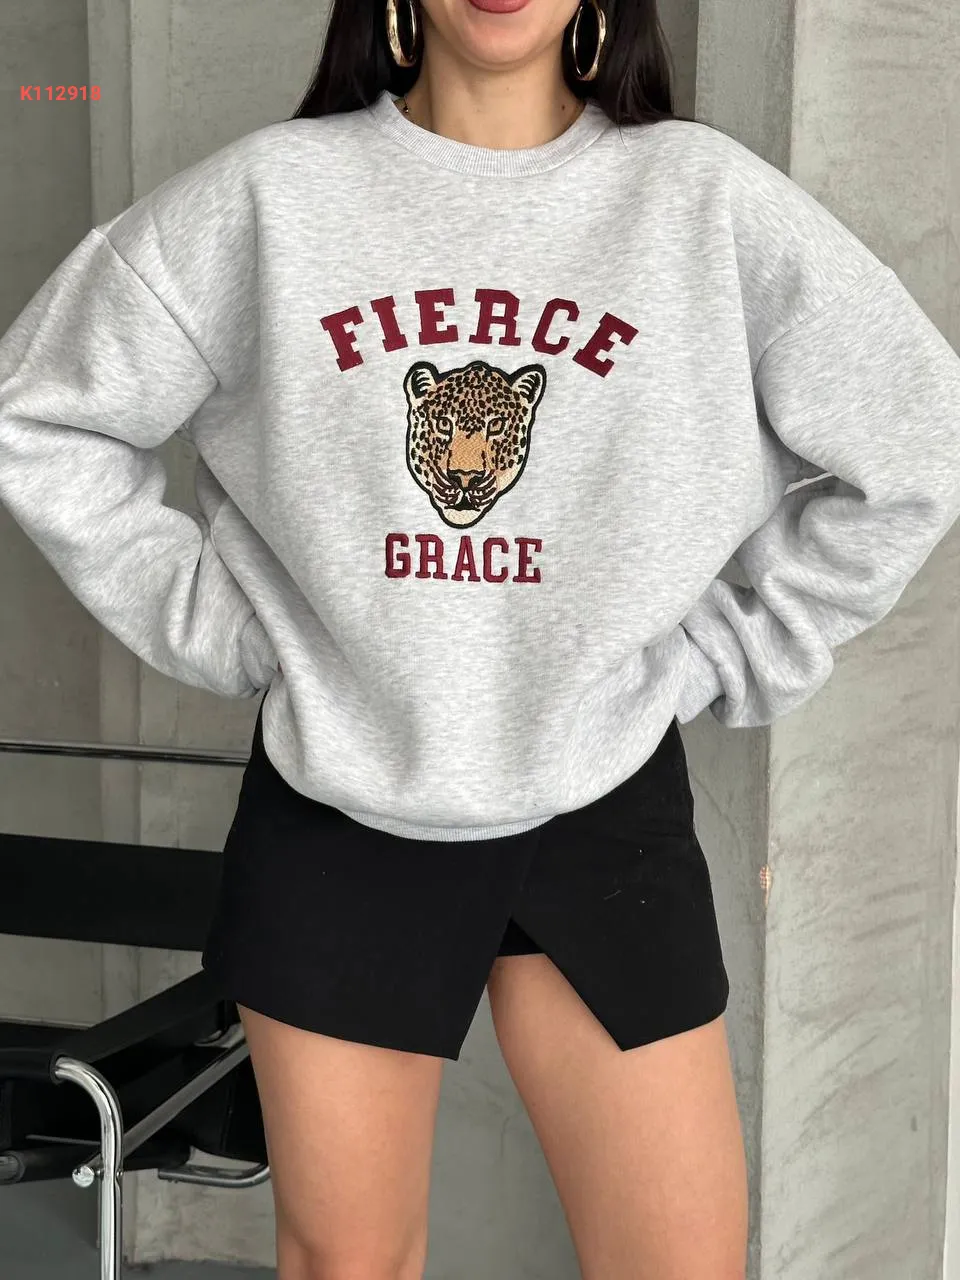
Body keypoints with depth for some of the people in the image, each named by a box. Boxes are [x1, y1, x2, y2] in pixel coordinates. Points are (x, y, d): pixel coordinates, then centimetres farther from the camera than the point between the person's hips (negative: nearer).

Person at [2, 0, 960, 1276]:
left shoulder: (706, 196, -4)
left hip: (605, 816, 0)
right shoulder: (263, 196, -4)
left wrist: (733, 655, 0)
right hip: (334, 816, 0)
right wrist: (202, 619, -1)